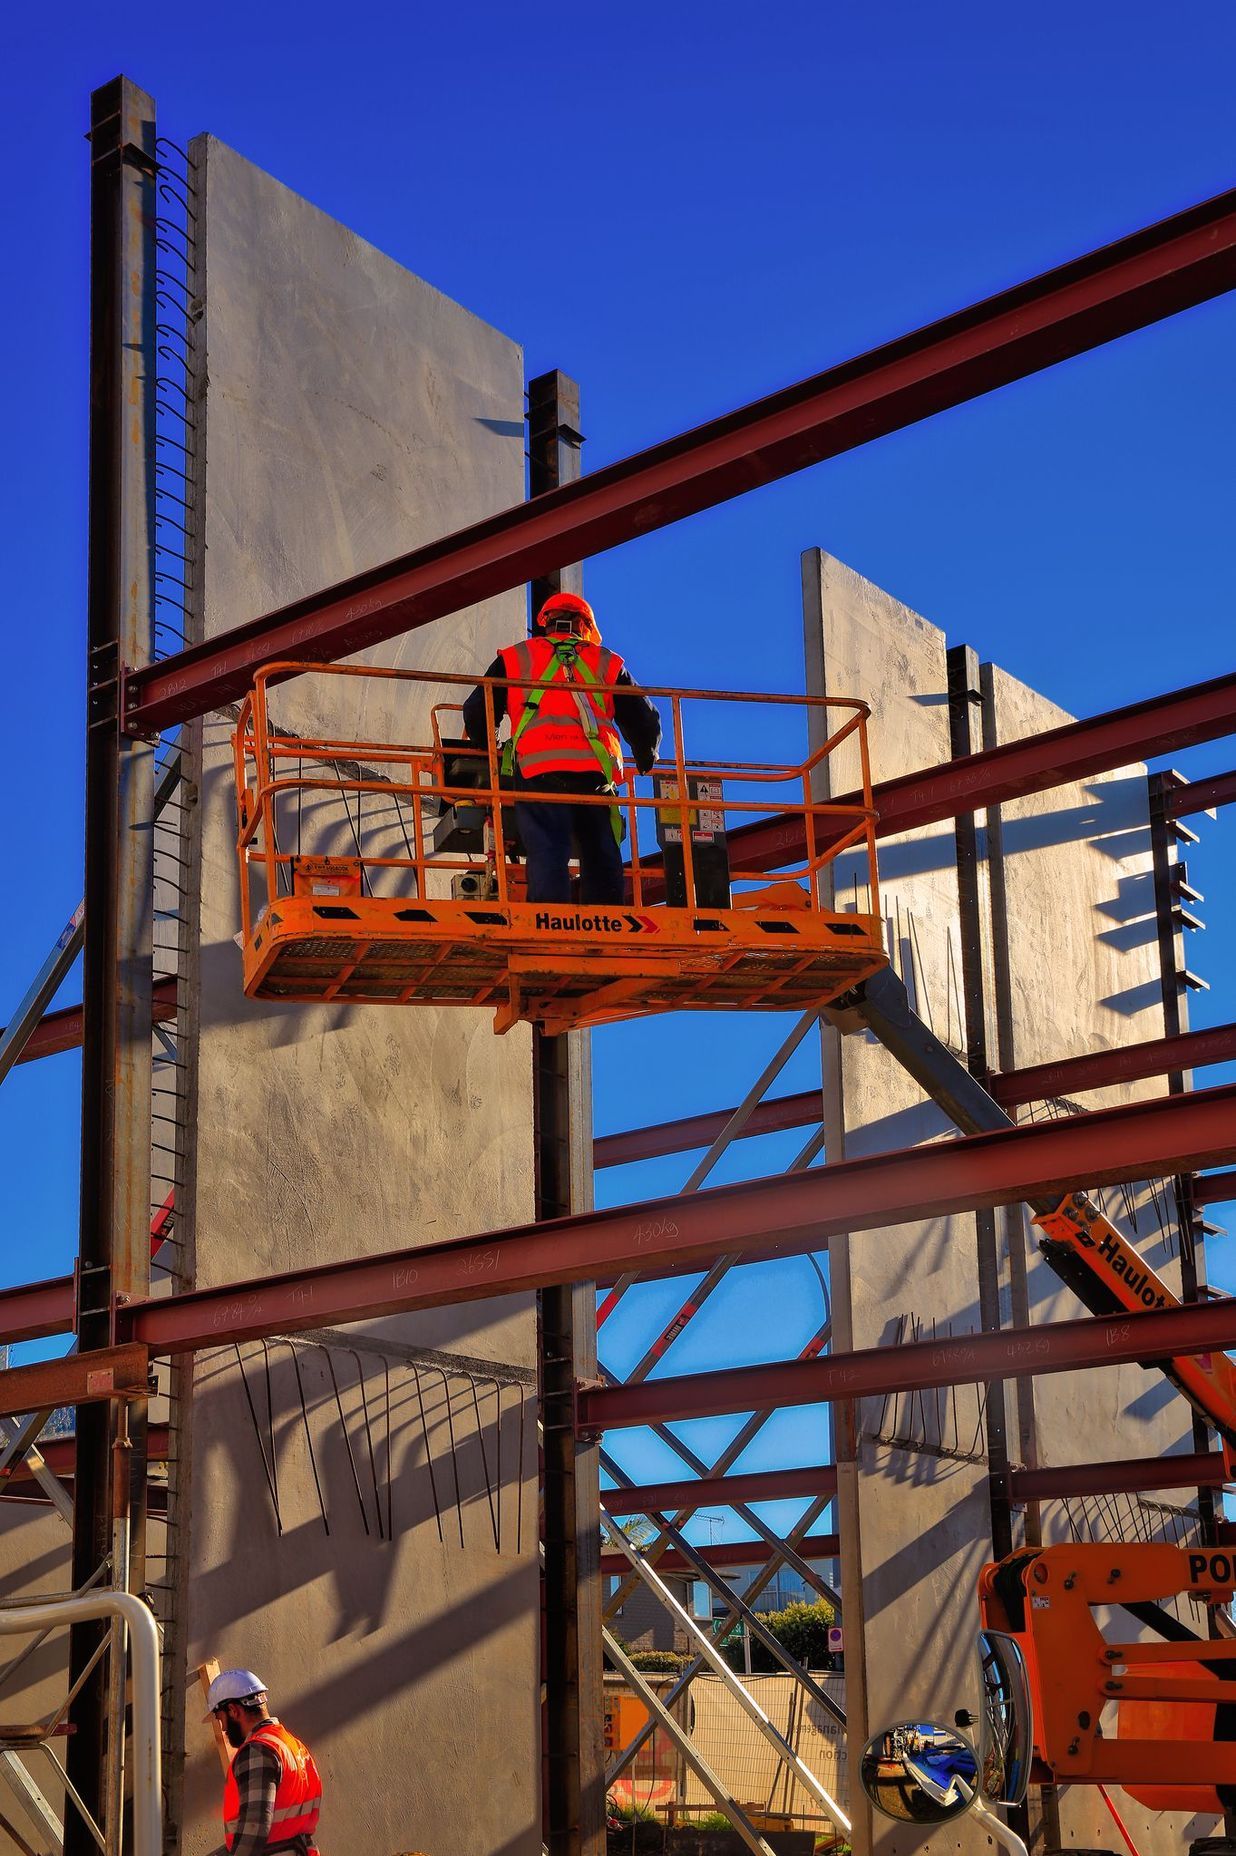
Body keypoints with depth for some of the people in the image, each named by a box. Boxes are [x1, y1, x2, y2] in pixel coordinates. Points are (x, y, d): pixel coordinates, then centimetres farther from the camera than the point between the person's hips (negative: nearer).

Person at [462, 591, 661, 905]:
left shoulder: (514, 659, 21)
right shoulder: (608, 663, 24)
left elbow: (477, 713, 18)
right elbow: (644, 721, 24)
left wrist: (486, 756, 37)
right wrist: (646, 761, 44)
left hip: (537, 769, -1)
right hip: (596, 770, 1)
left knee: (547, 857, -11)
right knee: (601, 859, 7)